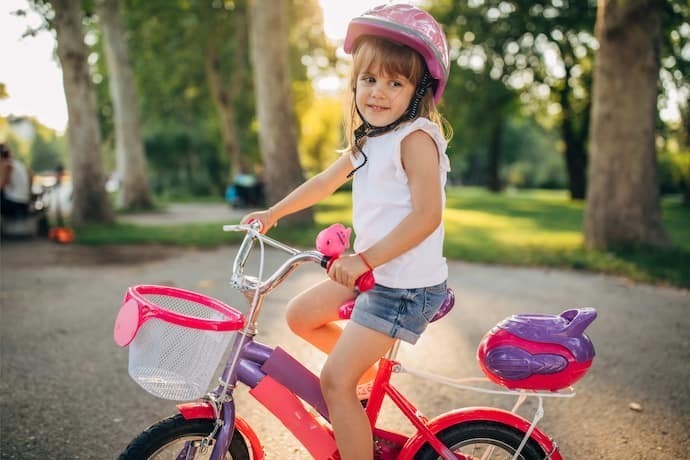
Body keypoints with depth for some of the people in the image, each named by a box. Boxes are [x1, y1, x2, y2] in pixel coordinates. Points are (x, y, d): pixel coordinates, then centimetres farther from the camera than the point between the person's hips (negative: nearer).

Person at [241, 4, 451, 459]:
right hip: (370, 269, 9)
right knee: (301, 314, 17)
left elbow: (427, 213, -25)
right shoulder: (368, 142, 11)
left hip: (406, 283, -9)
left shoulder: (416, 137, -16)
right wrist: (273, 213, 29)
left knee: (336, 380, -11)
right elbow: (324, 182, 25)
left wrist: (365, 259, -29)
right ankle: (372, 366, 28)